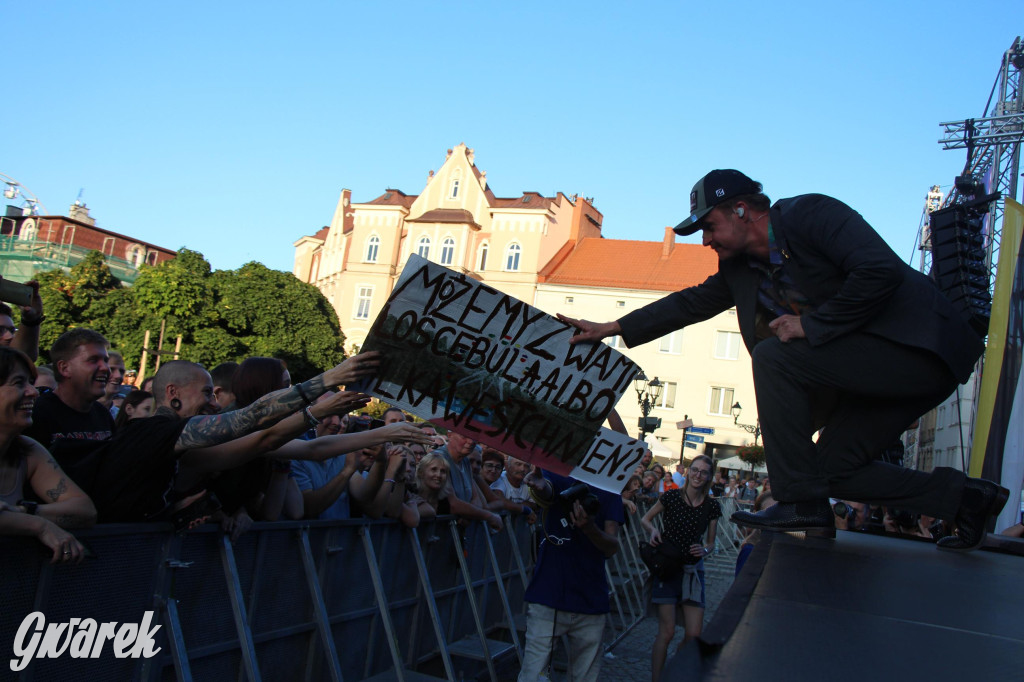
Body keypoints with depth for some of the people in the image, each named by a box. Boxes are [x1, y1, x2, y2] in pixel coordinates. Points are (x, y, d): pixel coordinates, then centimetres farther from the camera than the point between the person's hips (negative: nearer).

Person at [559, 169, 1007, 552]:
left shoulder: (811, 214, -15)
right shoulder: (739, 268, 10)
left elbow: (881, 271, -25)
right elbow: (692, 302, 17)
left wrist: (811, 325, -19)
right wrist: (609, 329, 15)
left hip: (919, 348, -9)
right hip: (873, 366, 9)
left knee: (773, 357, -21)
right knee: (832, 468, 5)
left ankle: (801, 502, -14)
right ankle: (962, 496, 16)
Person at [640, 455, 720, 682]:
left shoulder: (712, 506, 0)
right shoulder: (672, 496, -8)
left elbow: (710, 543, 12)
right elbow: (645, 519, 5)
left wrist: (704, 550, -10)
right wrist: (653, 531, -15)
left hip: (693, 570, 3)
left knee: (694, 634, 0)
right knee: (667, 631, -7)